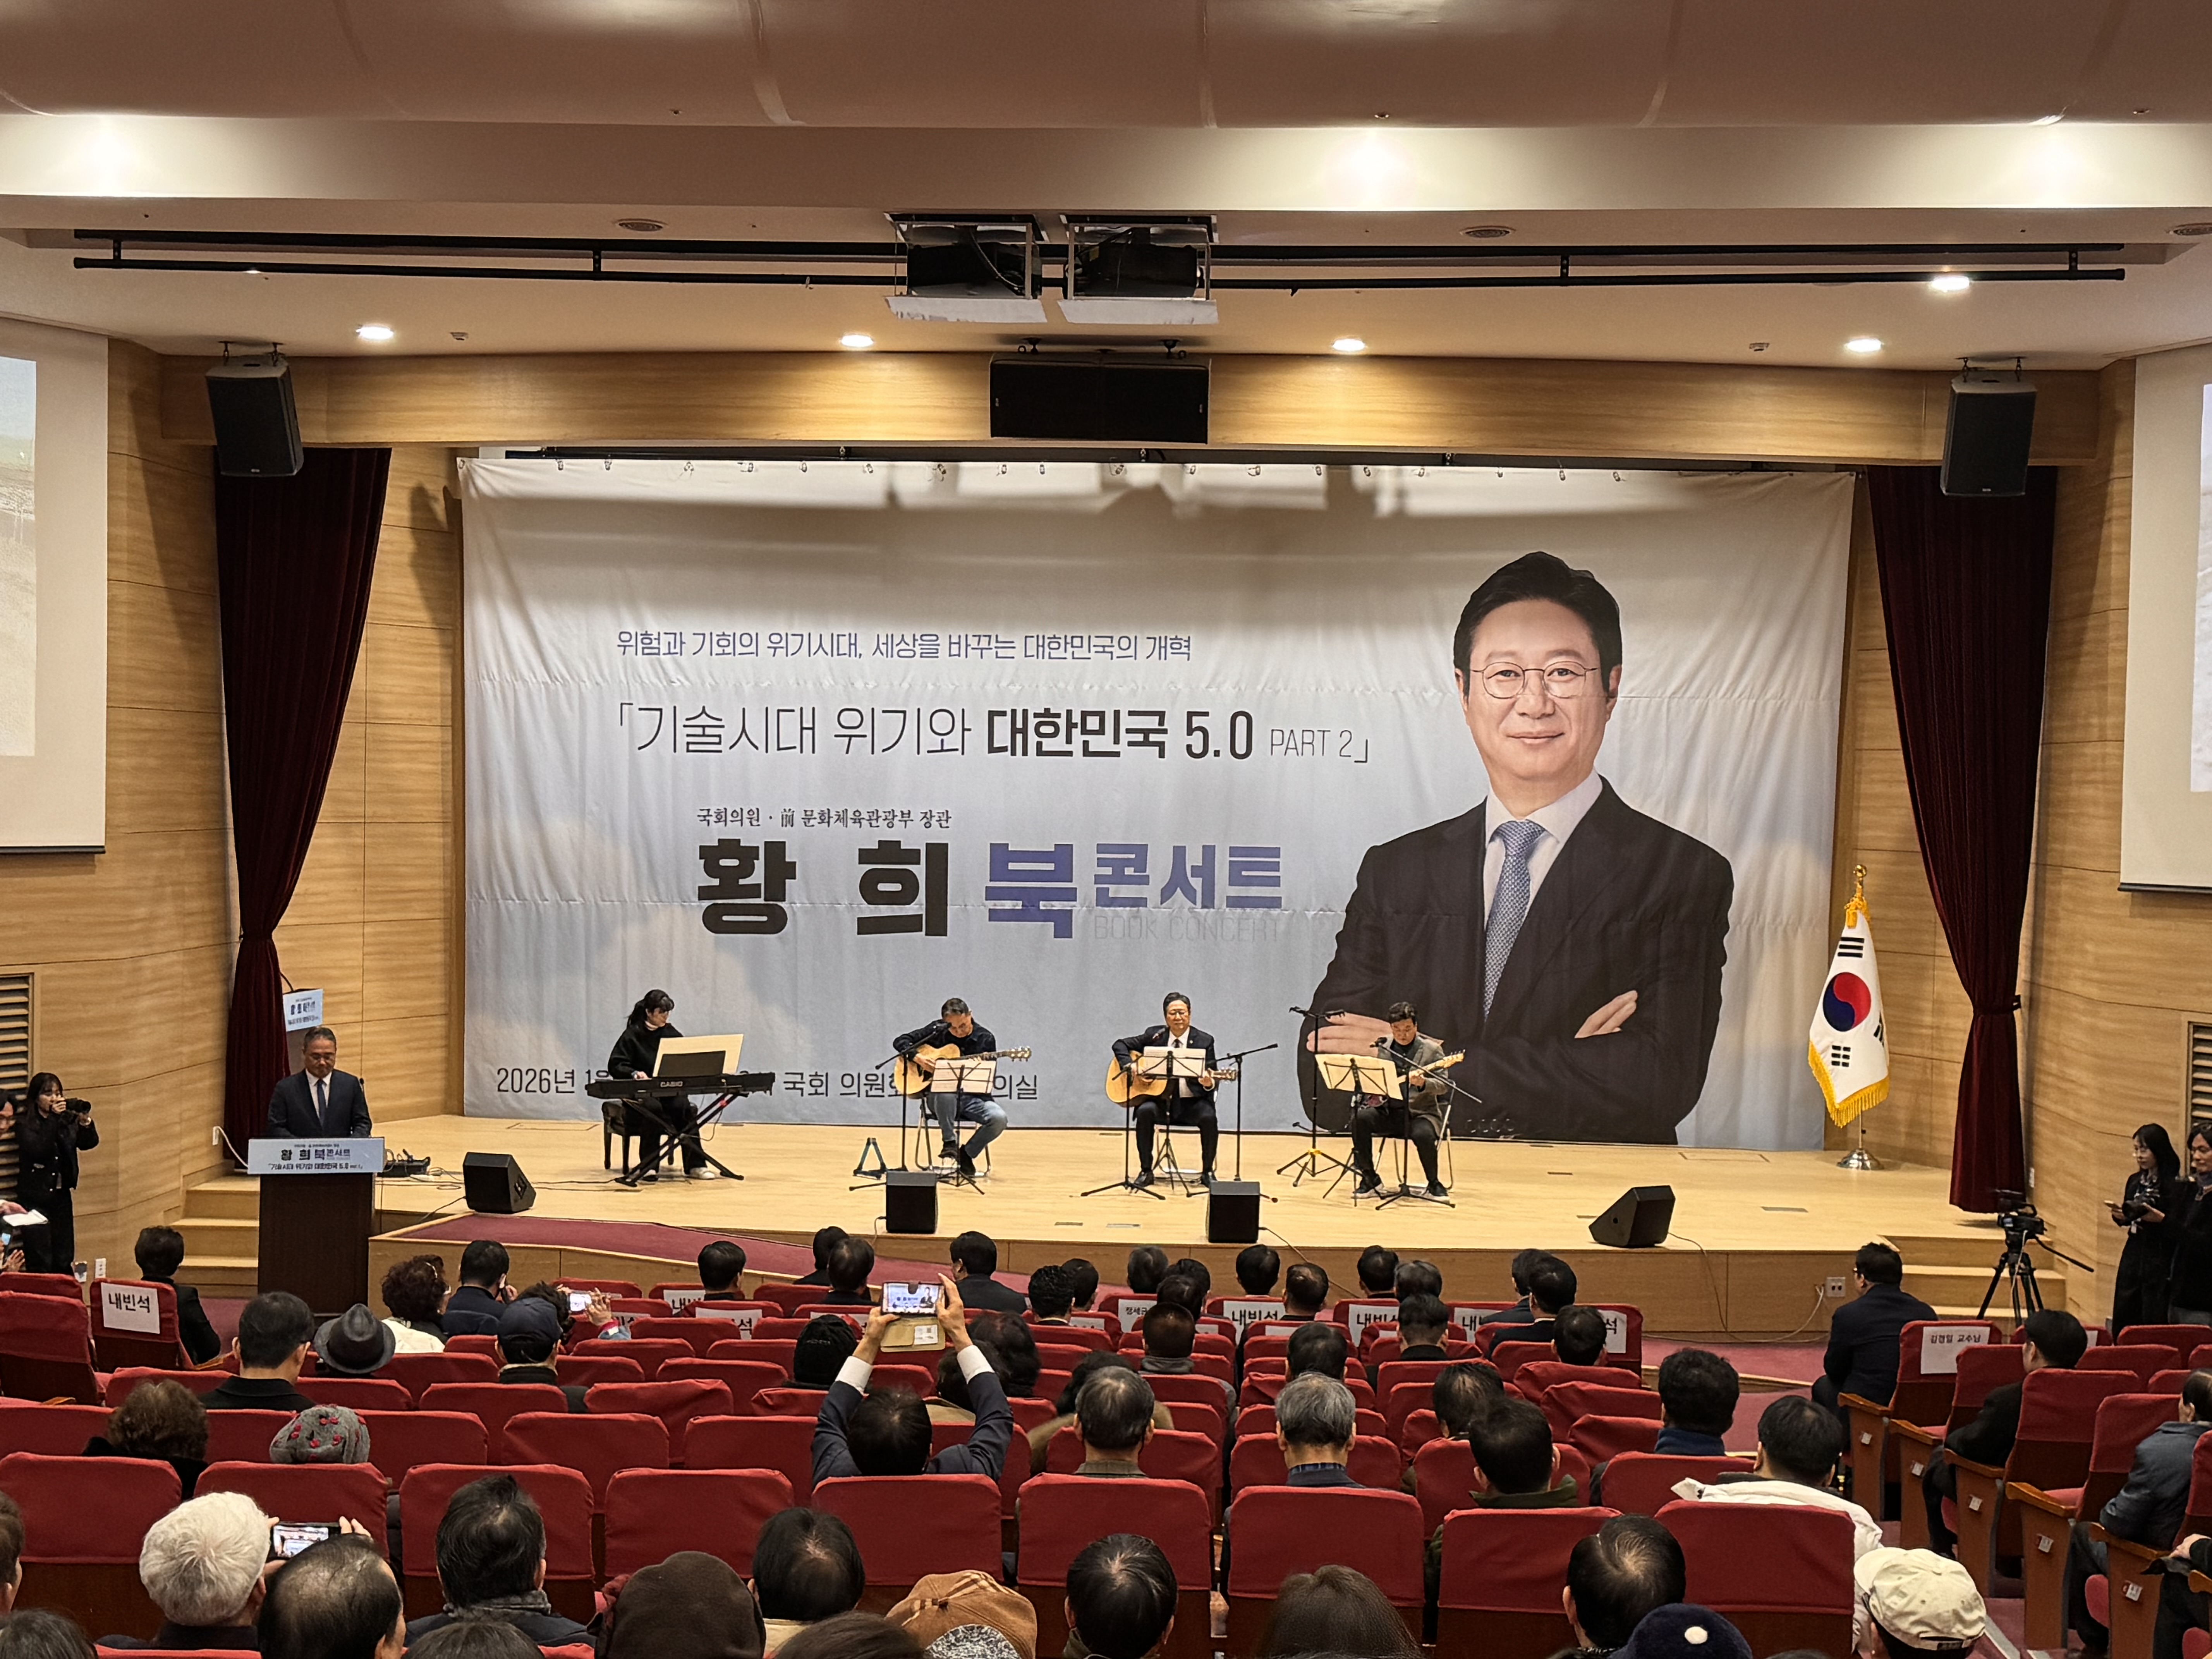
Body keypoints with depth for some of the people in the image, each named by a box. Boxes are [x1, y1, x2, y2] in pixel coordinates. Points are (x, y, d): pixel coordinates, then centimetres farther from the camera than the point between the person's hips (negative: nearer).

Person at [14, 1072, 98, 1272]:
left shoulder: (68, 1119, 6)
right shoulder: (25, 1123, -7)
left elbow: (89, 1143, -2)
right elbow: (38, 1151, -20)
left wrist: (85, 1121, -20)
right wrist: (54, 1119, -24)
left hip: (62, 1195, 5)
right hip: (35, 1197, -5)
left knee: (64, 1262, 7)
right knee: (40, 1265, -5)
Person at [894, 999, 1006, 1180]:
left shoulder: (985, 1040, 1)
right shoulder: (937, 1030, 1)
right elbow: (900, 1041, 3)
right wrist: (918, 1059, -13)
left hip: (972, 1097, 1)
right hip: (938, 1096, -1)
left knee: (999, 1118, -27)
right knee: (946, 1090, -39)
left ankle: (965, 1155, -4)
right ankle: (950, 1143, -20)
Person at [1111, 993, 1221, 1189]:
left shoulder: (1204, 1041, 0)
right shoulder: (1154, 1035, 4)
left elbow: (1211, 1080, -2)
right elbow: (1120, 1045, 8)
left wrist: (1209, 1082, -27)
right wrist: (1130, 1066, -11)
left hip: (1192, 1101, -1)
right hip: (1159, 1099, 1)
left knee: (1209, 1117, -30)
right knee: (1145, 1112, -31)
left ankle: (1207, 1172, -9)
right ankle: (1146, 1171, -16)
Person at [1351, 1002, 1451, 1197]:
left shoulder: (1432, 1049, -4)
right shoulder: (1383, 1047, 8)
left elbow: (1442, 1086, -9)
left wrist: (1423, 1083, -30)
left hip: (1421, 1112, -4)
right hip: (1389, 1111, 4)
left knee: (1423, 1135, -36)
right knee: (1360, 1119, -24)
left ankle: (1433, 1184, -8)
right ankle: (1370, 1179, -9)